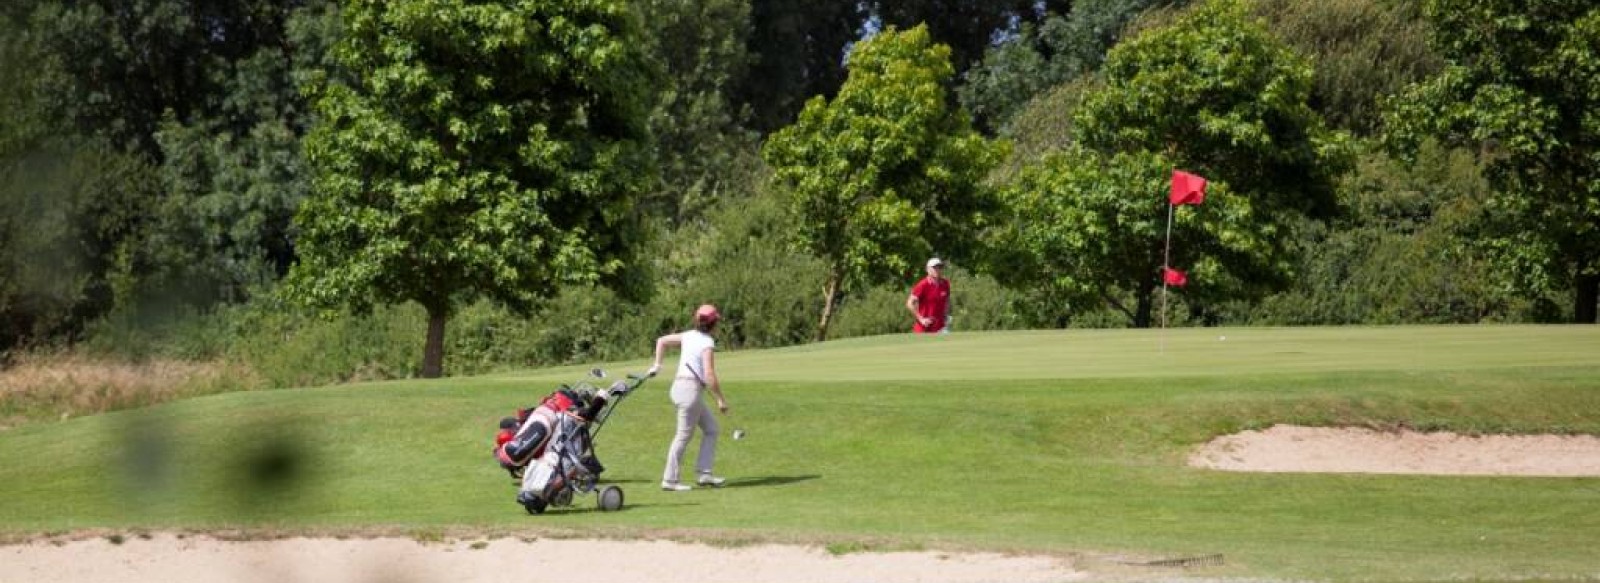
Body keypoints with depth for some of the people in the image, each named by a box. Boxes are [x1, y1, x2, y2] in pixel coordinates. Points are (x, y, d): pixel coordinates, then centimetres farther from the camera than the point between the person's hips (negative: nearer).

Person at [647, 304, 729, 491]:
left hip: (679, 386, 9)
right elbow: (710, 376, -17)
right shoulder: (708, 343, -12)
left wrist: (657, 364, 22)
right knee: (684, 436, -3)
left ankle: (704, 473, 10)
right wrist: (721, 399, -10)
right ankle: (670, 480, 0)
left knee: (711, 428, 13)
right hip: (690, 389, -9)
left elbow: (661, 341, 19)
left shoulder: (688, 336, 11)